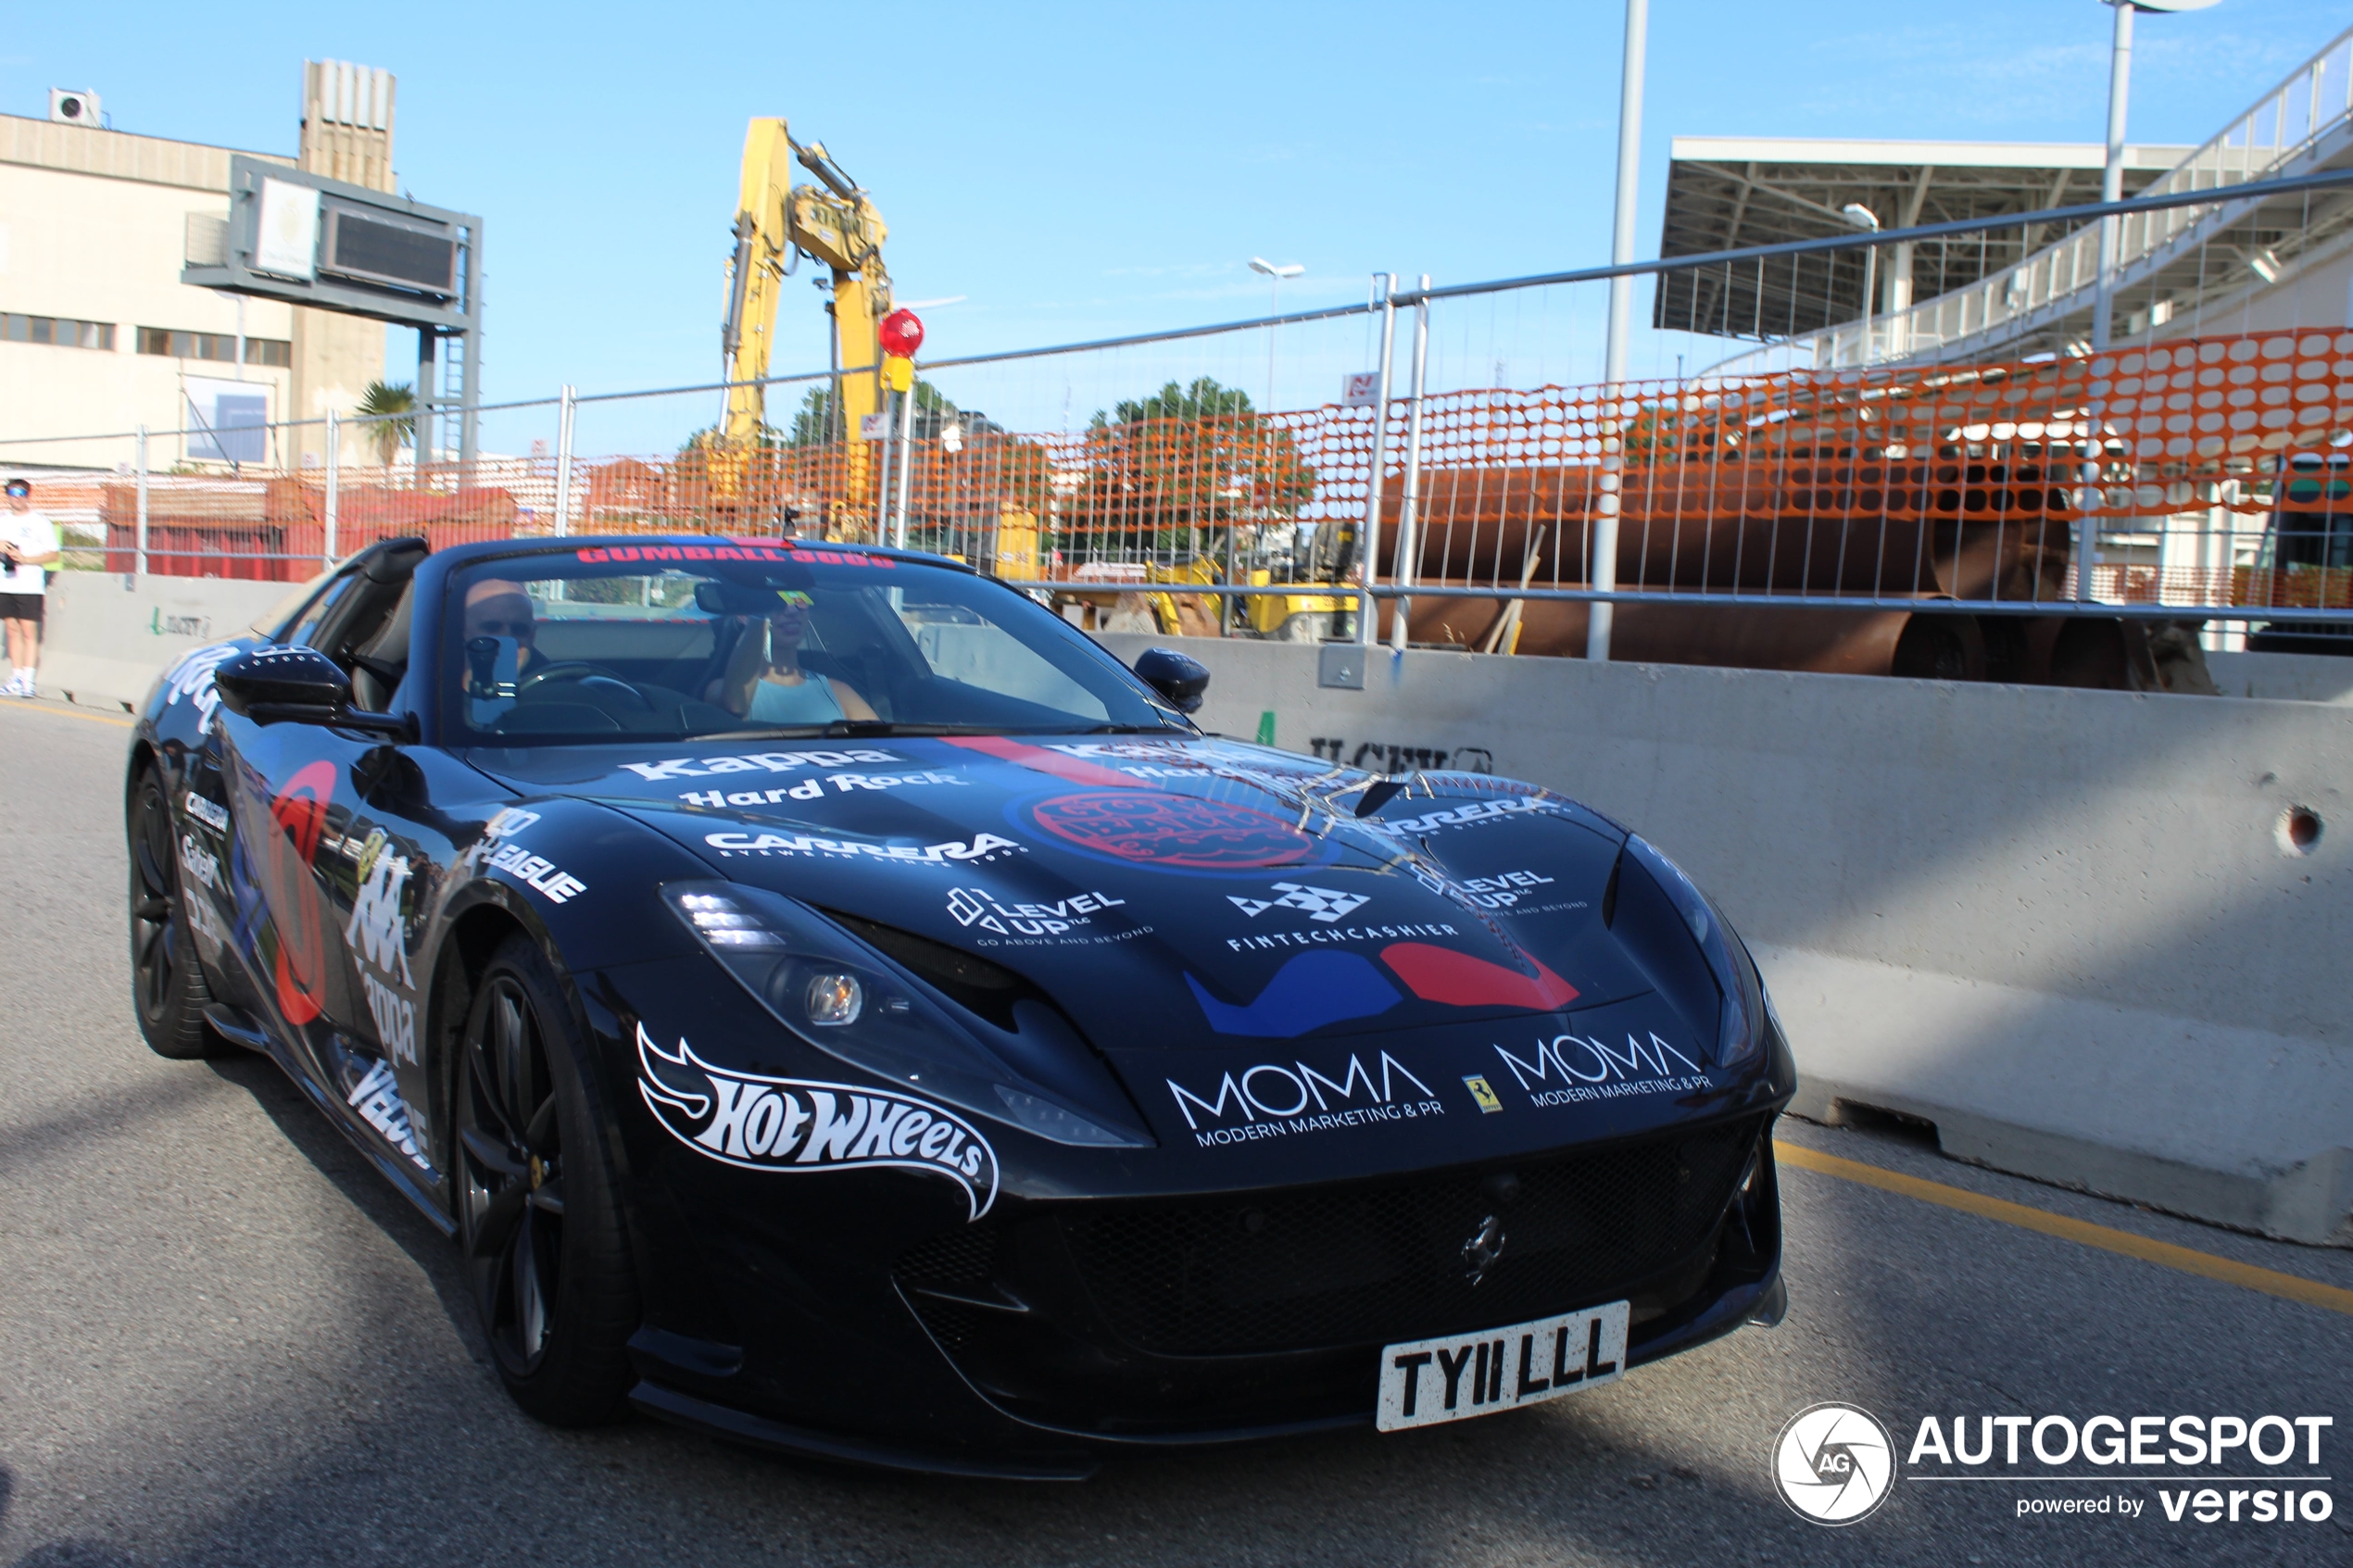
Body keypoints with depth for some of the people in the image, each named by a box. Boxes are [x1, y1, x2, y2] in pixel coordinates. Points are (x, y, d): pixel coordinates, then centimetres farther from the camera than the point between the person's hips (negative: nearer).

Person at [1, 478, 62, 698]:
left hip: (30, 586, -5)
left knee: (29, 631, -8)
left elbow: (53, 555, -2)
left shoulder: (40, 523, 2)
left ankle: (28, 680, -10)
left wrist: (25, 558, -14)